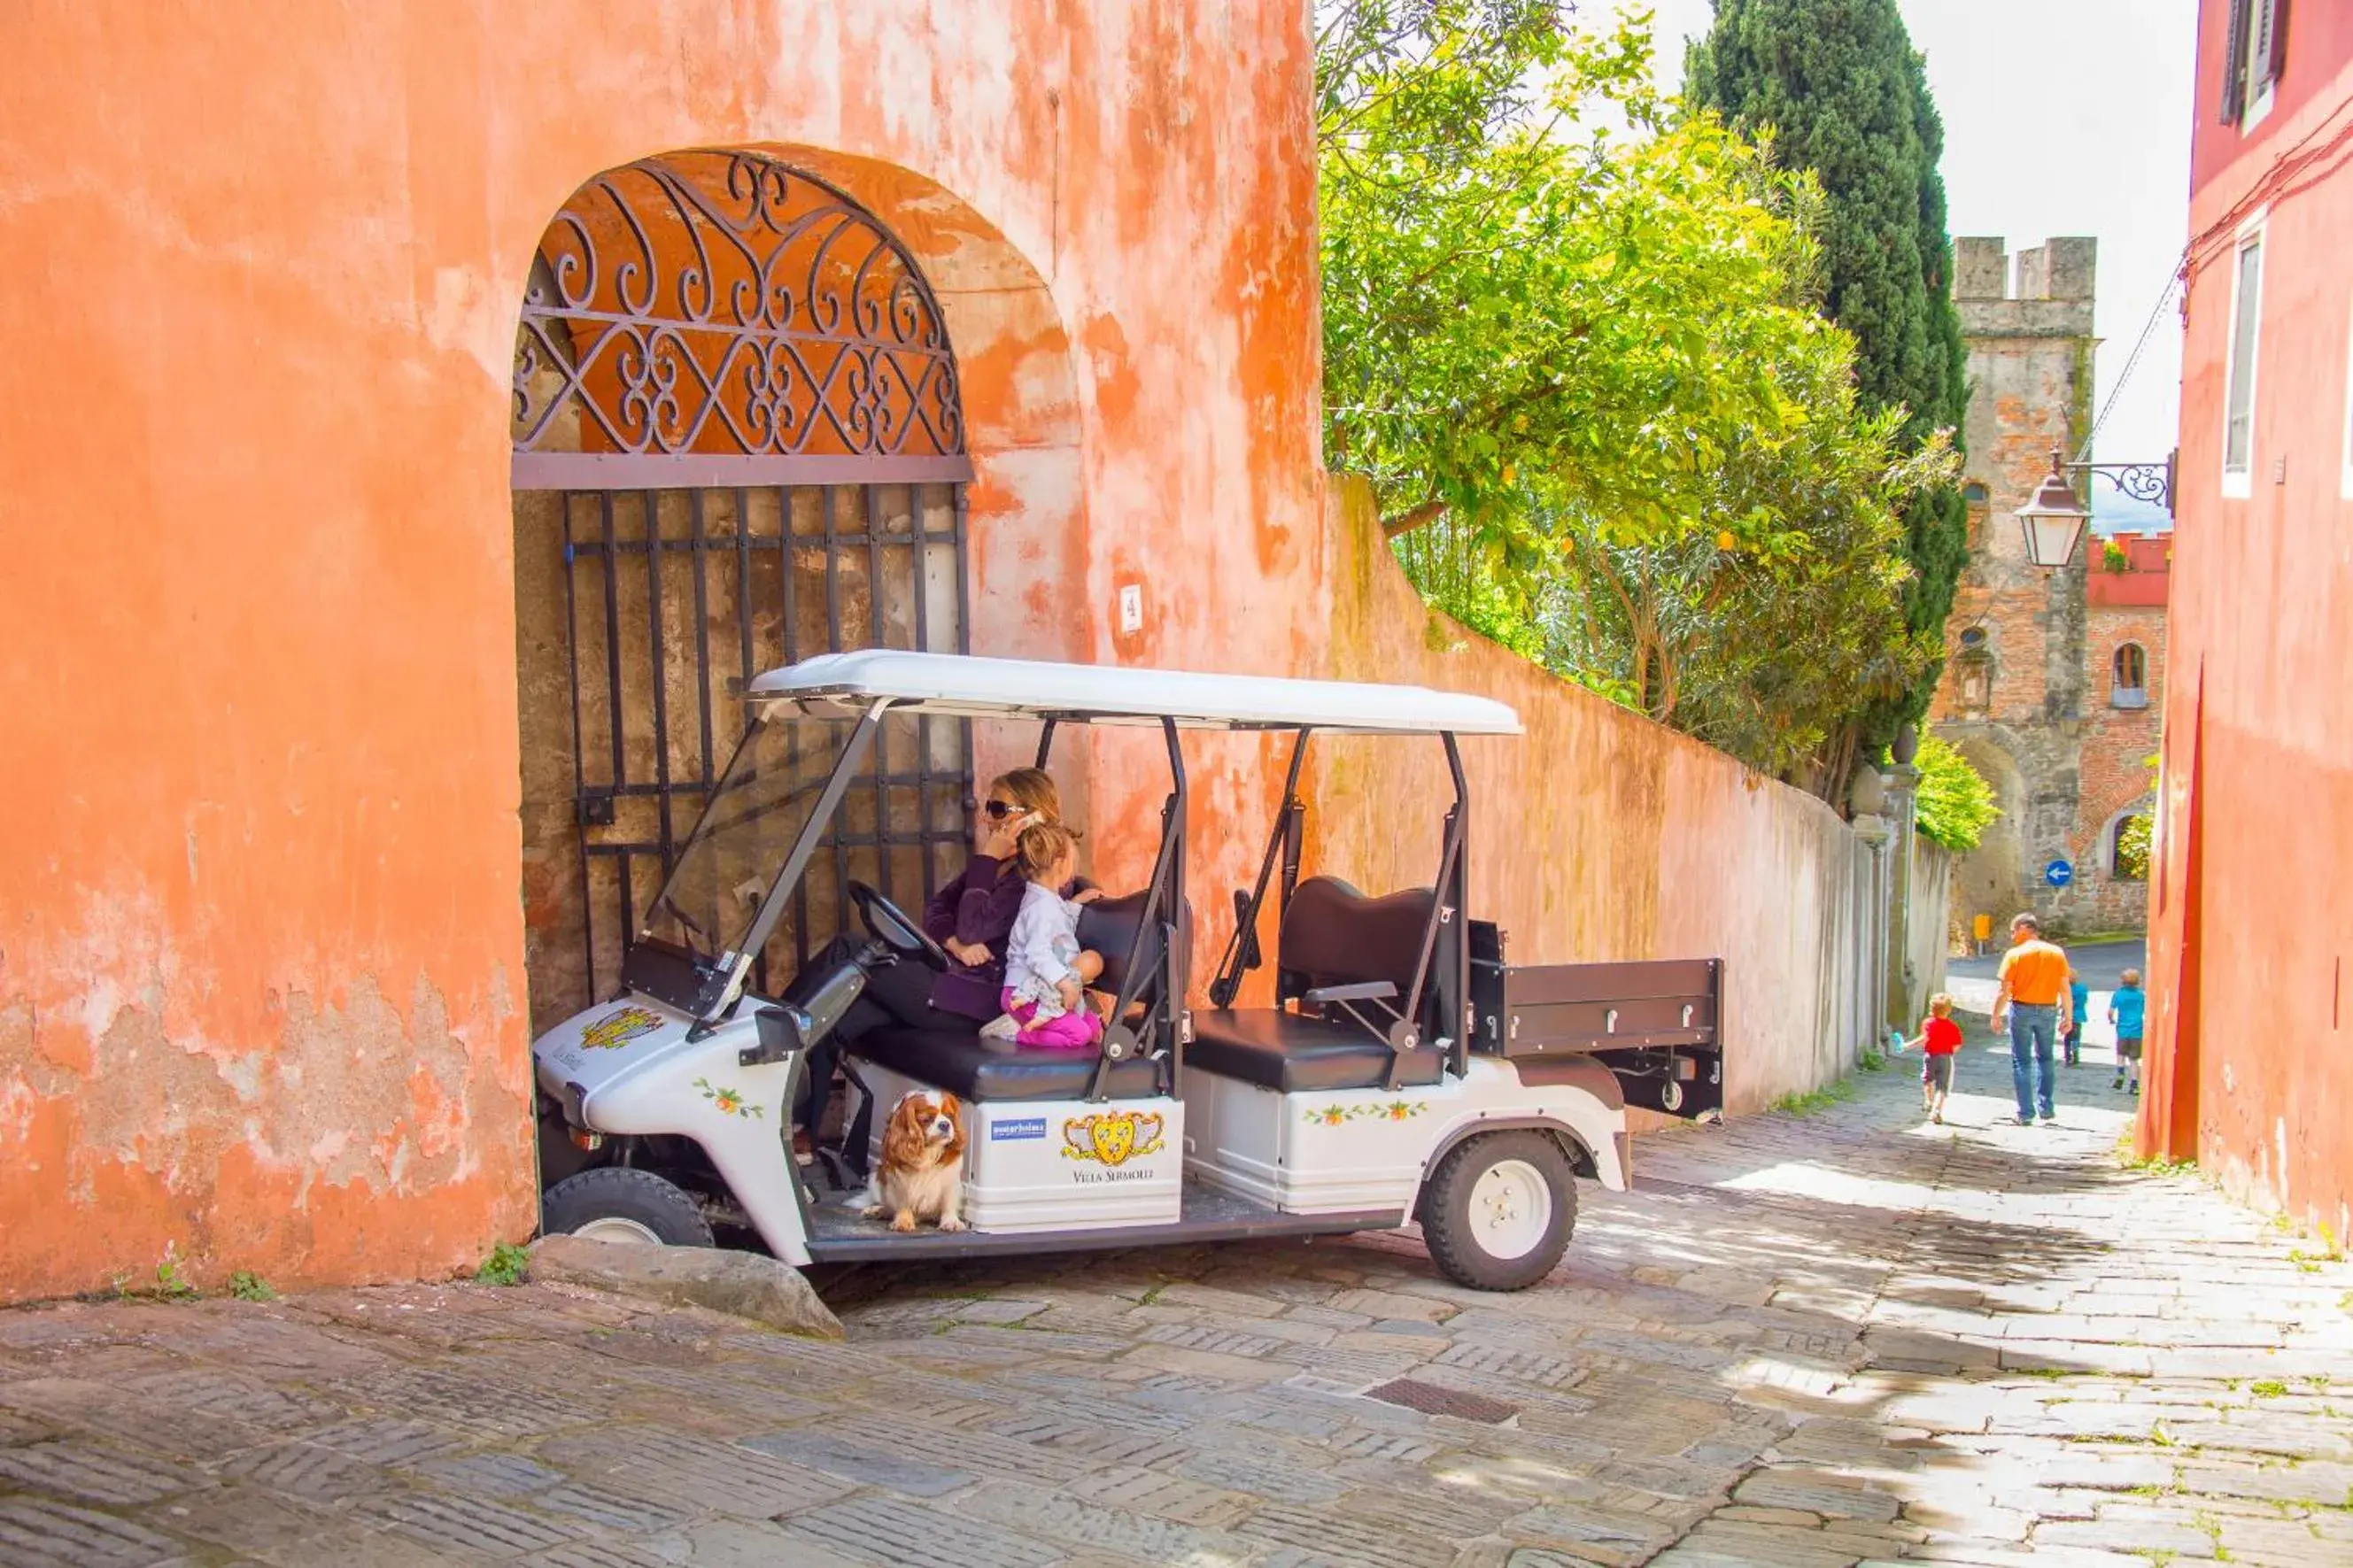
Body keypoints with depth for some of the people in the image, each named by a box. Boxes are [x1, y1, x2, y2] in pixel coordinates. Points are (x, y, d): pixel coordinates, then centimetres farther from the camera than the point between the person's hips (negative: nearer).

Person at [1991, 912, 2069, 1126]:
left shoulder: (2015, 954, -9)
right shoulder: (2057, 953, 2)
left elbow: (2004, 991, -10)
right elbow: (2065, 988, 2)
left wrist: (1996, 1016, 0)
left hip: (2022, 1009, -3)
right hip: (2048, 1010, 3)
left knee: (2021, 1062, 5)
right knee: (2045, 1059, 19)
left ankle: (2026, 1114, 4)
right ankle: (2046, 1109, 16)